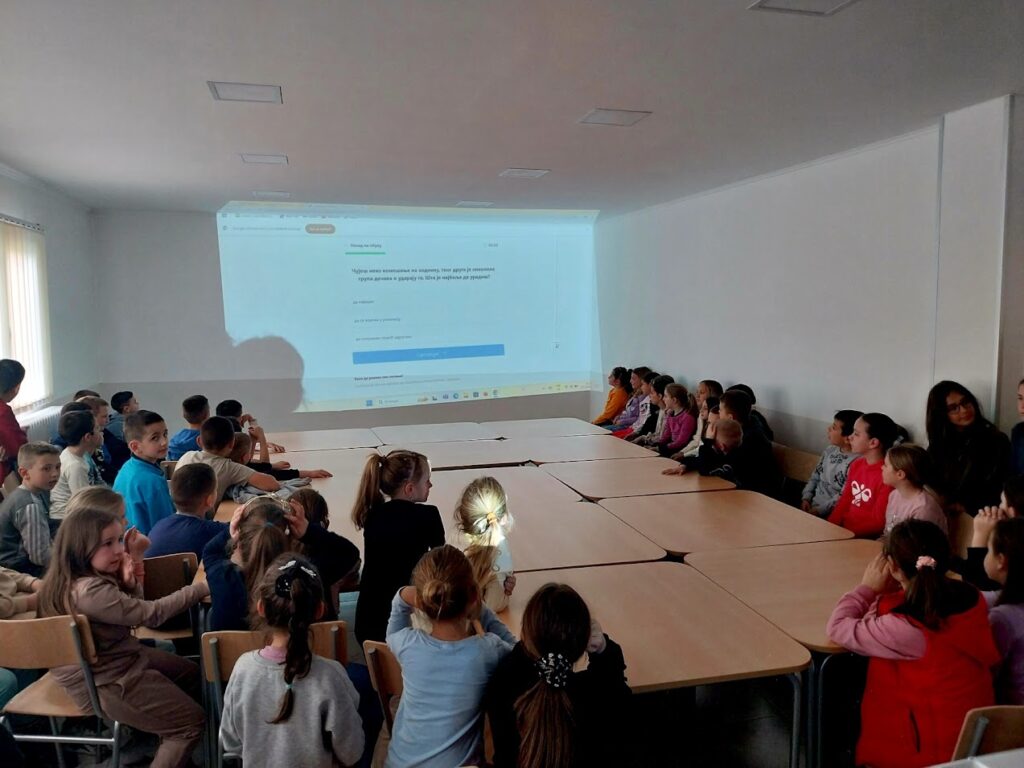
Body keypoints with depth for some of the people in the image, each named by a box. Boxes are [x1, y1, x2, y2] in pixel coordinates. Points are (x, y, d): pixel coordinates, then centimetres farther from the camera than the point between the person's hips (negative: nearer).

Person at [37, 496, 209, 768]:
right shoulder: (89, 591, -32)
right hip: (103, 682, -10)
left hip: (118, 657, 10)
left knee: (191, 674, 22)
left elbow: (130, 612, 6)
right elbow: (150, 614, -31)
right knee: (193, 721, -3)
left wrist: (130, 584, -14)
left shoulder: (91, 575, -2)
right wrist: (202, 587, -25)